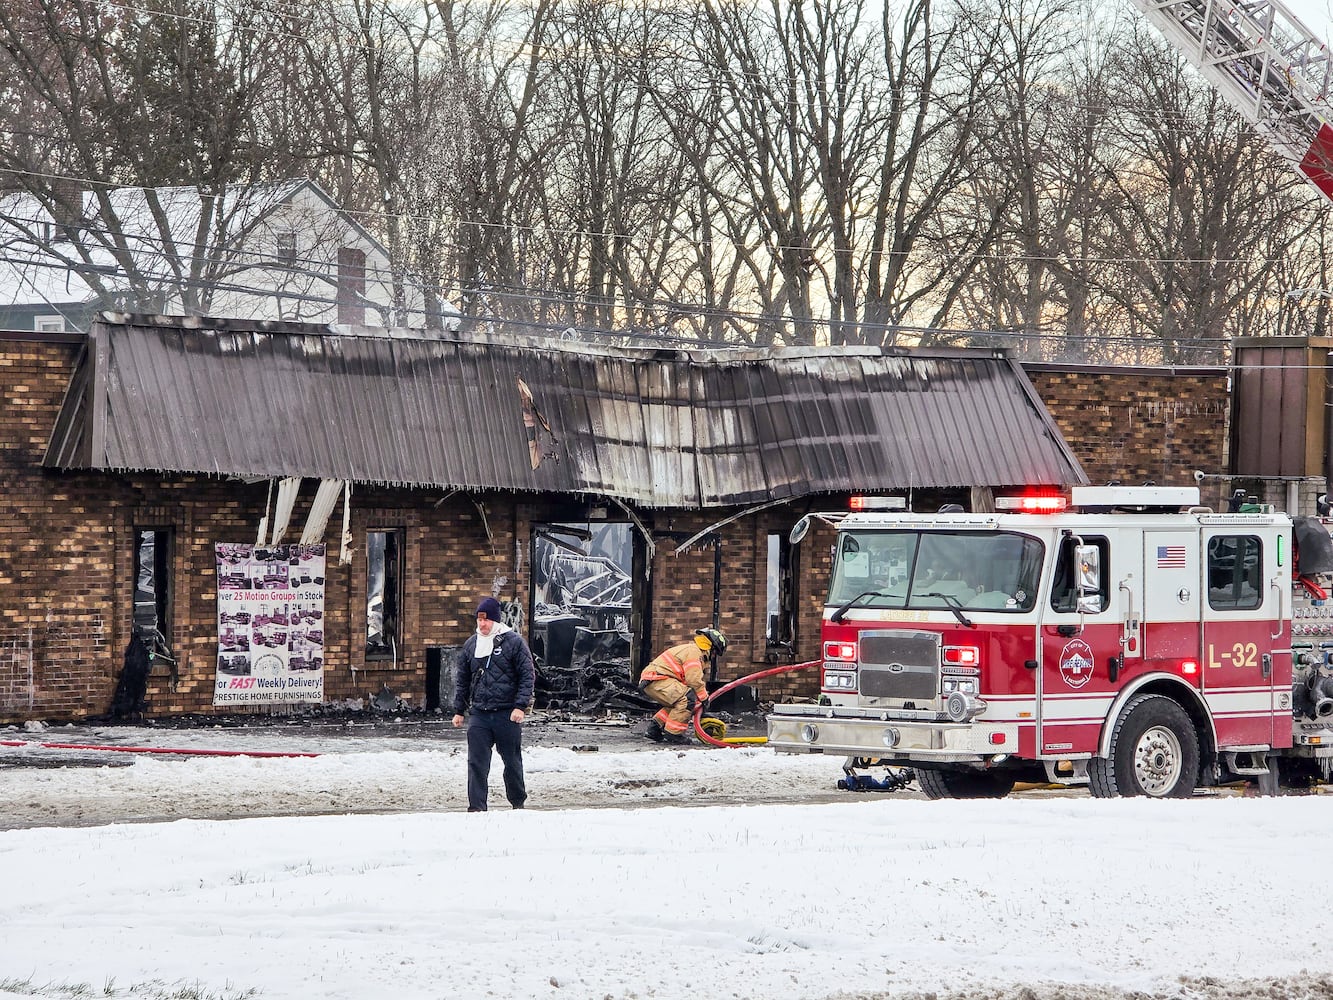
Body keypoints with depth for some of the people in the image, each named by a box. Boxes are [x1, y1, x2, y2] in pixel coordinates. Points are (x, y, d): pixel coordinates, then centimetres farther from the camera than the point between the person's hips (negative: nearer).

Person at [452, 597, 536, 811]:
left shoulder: (514, 642, -3)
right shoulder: (471, 644, 10)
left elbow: (528, 676, -4)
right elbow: (462, 679, 17)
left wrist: (521, 706, -14)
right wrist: (459, 710, 13)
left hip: (507, 714, -3)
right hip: (479, 714, 3)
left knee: (512, 761, 9)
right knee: (476, 762, -5)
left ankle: (518, 802, 26)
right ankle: (477, 807, -4)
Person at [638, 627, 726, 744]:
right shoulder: (694, 651, -9)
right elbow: (694, 680, -16)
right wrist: (704, 698, -3)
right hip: (655, 679, -11)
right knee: (688, 698, -20)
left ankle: (655, 727, 21)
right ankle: (673, 732, -16)